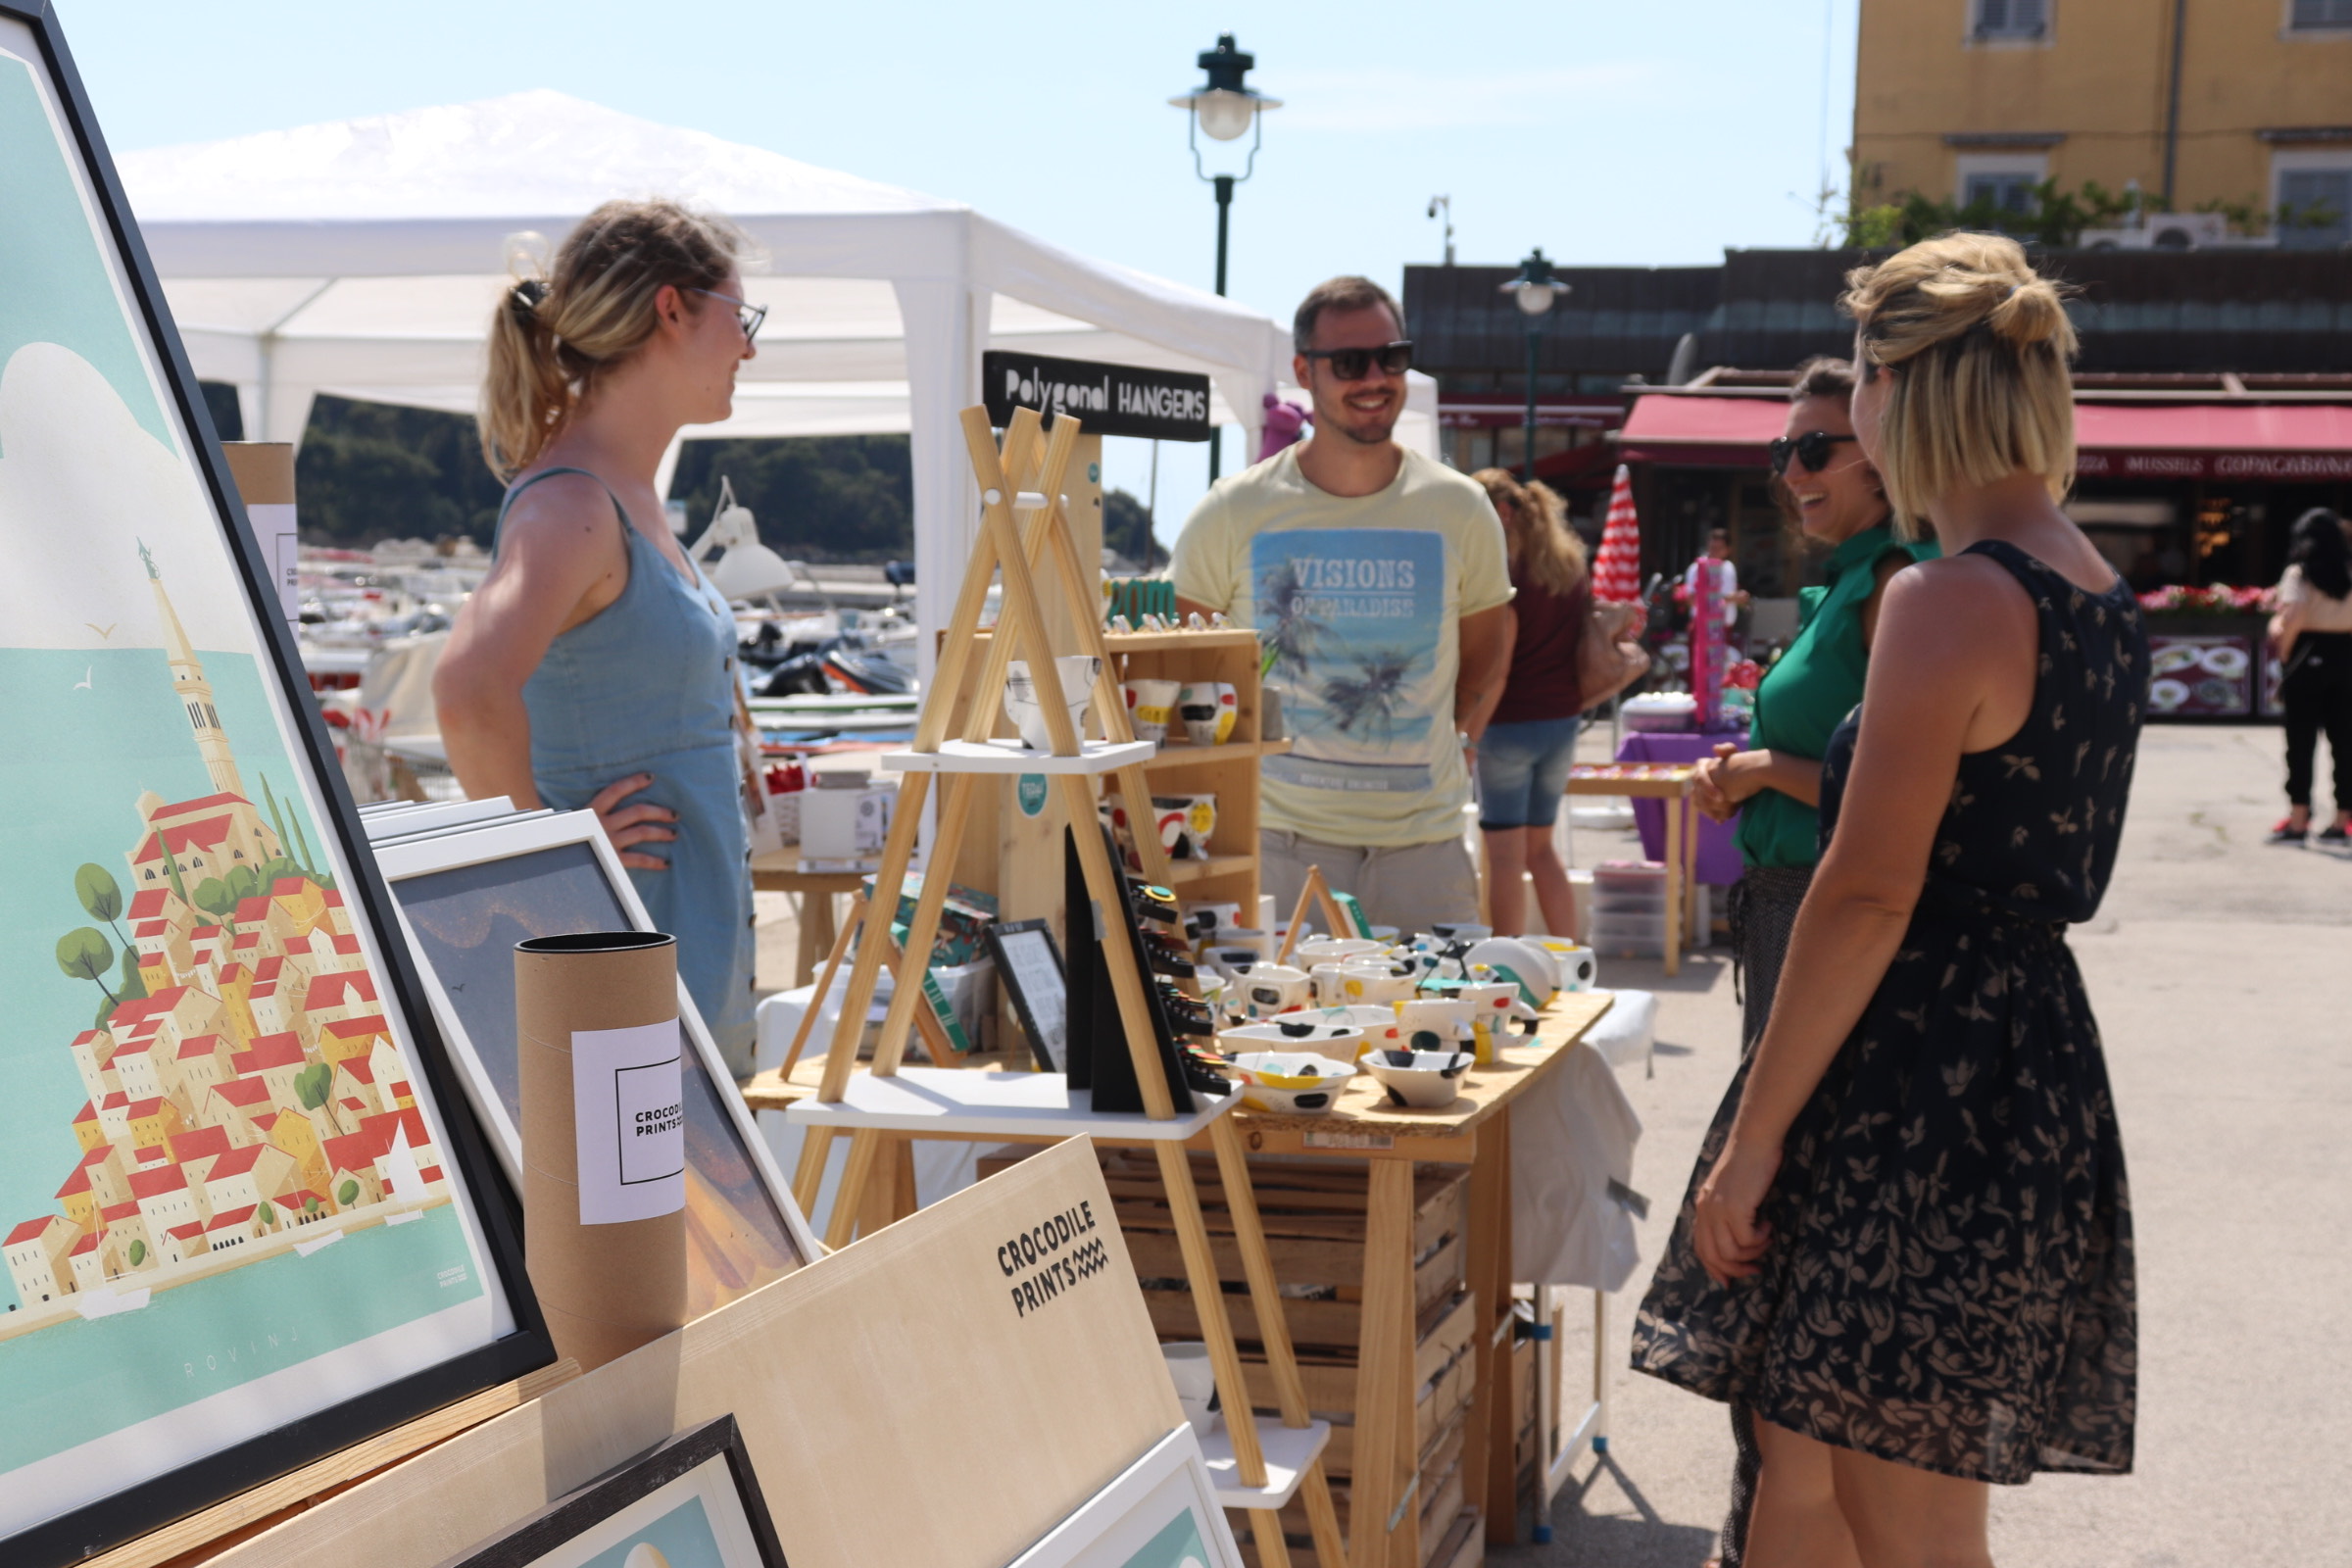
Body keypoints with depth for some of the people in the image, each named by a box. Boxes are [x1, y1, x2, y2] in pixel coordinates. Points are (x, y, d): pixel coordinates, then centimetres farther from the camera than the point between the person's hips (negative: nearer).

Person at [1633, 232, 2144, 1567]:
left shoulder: (1951, 603, -18)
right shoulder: (2103, 599, 11)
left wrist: (1752, 1136, -16)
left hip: (1921, 1089, -9)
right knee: (1810, 1457, 20)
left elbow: (1869, 896, -20)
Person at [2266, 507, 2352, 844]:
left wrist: (2283, 652, -8)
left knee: (2301, 741, 0)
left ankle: (2298, 820, -1)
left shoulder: (2299, 574, -7)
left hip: (2307, 659, -4)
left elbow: (2293, 617, -20)